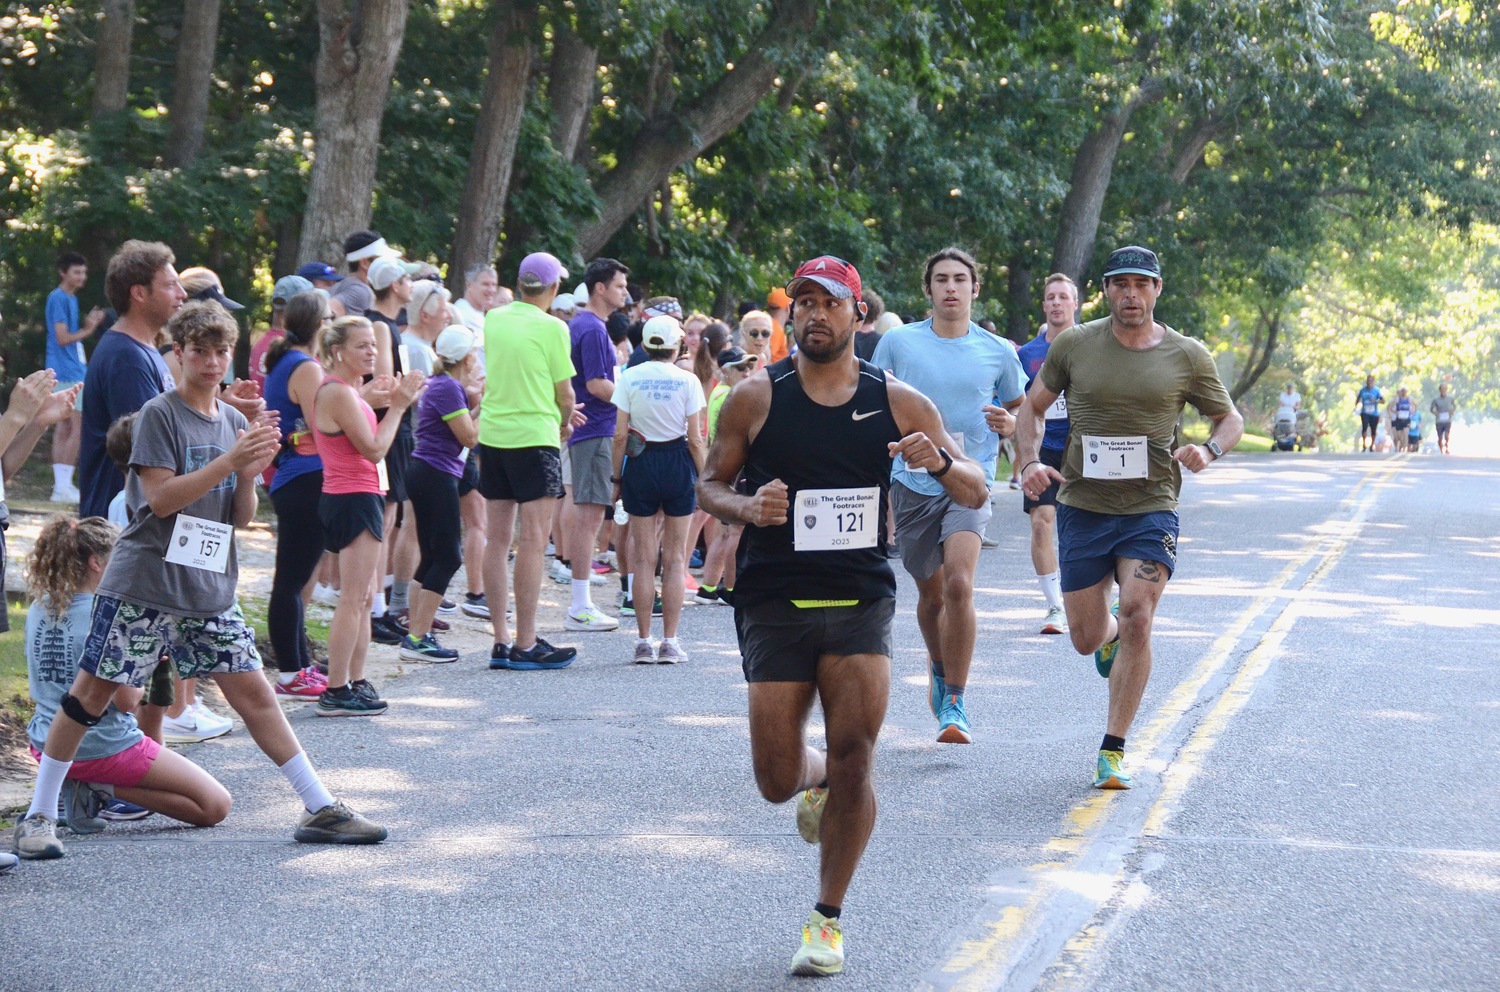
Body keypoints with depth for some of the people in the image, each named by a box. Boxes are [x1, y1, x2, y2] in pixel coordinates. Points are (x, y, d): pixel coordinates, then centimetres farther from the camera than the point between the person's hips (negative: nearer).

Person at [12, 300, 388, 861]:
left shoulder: (235, 422, 12)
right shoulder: (160, 414, -6)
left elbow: (241, 518, 12)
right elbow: (160, 498, -15)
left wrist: (251, 473, -8)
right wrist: (229, 461, -22)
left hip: (210, 590, 5)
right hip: (143, 584, -5)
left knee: (253, 693, 4)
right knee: (91, 694, 0)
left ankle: (320, 809, 6)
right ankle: (39, 816, 10)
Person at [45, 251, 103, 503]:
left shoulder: (71, 299, 17)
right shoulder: (58, 299, -12)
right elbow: (63, 338, -17)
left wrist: (89, 324, 5)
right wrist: (88, 330, -7)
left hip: (73, 371, 10)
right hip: (67, 373, -10)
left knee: (64, 429, 10)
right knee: (77, 428, -11)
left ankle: (62, 485, 13)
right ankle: (63, 486, -10)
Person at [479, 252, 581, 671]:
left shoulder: (494, 319, 7)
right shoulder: (551, 327, -10)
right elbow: (564, 391, -4)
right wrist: (565, 422, 18)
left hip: (492, 433, 6)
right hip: (534, 436, -6)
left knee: (497, 540, 8)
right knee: (533, 541, -4)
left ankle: (501, 641, 10)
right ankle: (526, 645, -6)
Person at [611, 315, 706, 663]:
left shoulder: (630, 378, -2)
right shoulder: (687, 380, -5)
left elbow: (620, 435, -4)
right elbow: (695, 438, -5)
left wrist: (616, 477, 5)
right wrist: (703, 480, 4)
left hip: (640, 464, 1)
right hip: (678, 463, -1)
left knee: (643, 558, 6)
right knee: (675, 558, 6)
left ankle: (643, 641, 5)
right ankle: (670, 642, 4)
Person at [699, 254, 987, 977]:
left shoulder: (896, 402, 2)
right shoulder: (755, 398, -1)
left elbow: (976, 494, 6)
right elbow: (710, 484, 8)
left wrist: (940, 463, -17)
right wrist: (746, 507, -15)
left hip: (861, 599, 1)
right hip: (773, 601, 0)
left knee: (854, 762, -11)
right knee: (777, 782, -2)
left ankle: (827, 919, 6)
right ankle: (814, 776, 37)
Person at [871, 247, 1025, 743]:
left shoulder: (998, 352, 3)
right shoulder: (898, 343, 2)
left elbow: (1021, 408, 16)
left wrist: (1009, 424, -7)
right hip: (912, 482, 2)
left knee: (958, 584, -20)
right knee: (931, 594, 13)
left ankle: (954, 704, -11)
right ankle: (940, 670, 43)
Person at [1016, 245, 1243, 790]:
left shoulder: (1187, 357, 1)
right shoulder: (1073, 345, 2)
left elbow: (1230, 419, 12)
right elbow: (1033, 406, 13)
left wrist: (1208, 450, -11)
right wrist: (1030, 462, -4)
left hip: (1151, 508, -1)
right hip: (1082, 506, 2)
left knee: (1136, 621, -18)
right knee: (1087, 639, 6)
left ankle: (1112, 751, -7)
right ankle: (1111, 636, 47)